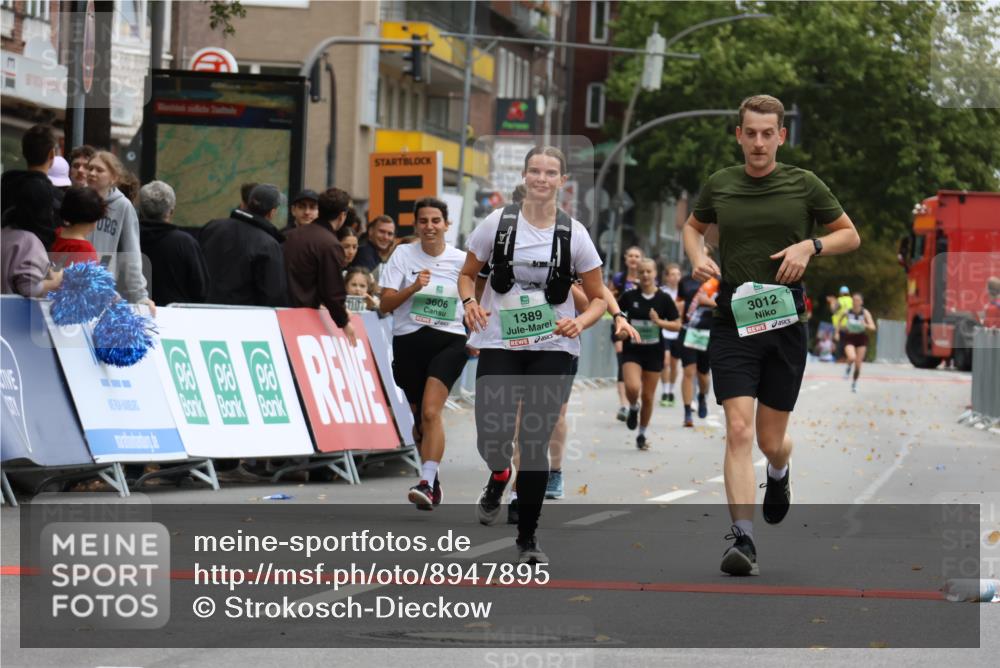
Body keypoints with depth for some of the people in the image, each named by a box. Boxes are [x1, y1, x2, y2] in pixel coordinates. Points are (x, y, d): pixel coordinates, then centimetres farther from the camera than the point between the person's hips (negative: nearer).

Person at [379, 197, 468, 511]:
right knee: (419, 418, 10)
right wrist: (413, 287, -17)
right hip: (409, 343, 2)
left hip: (449, 342, -2)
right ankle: (433, 480, 31)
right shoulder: (403, 255, 2)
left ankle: (427, 484, -27)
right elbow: (385, 305, -3)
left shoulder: (461, 260, 2)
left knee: (431, 411, -21)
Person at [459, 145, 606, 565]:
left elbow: (598, 298, 6)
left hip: (552, 348, 0)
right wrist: (470, 302, -11)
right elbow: (467, 274, 10)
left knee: (534, 443, -4)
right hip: (499, 345, 0)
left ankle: (528, 538, 11)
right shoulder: (498, 223, -1)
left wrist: (580, 322, -15)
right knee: (492, 440, -9)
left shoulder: (573, 234, -1)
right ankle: (499, 477, 31)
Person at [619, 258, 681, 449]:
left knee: (648, 397, 6)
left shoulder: (664, 299, -3)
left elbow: (677, 325, -1)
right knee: (633, 387, -24)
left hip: (654, 352, 1)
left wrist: (659, 322, -17)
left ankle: (642, 434, 24)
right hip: (632, 350, -1)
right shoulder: (630, 296, -3)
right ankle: (633, 408, 11)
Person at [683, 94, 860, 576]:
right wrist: (697, 256, 2)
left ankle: (779, 476, 46)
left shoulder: (805, 185, 0)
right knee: (739, 431, -15)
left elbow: (850, 235, 9)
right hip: (732, 323, 0)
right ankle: (742, 540, -16)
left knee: (771, 441, 8)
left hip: (784, 323, 0)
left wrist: (810, 246, -10)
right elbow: (694, 226, 24)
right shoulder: (718, 186, 4)